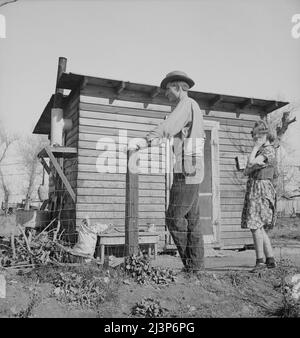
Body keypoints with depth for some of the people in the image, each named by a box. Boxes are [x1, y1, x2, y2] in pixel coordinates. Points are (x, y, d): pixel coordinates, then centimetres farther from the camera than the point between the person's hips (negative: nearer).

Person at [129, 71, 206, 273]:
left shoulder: (186, 104, -6)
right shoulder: (194, 108, 23)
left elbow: (168, 126, -26)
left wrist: (147, 141, -40)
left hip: (186, 172, -10)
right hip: (194, 172, 10)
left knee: (174, 219, -6)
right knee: (191, 220, 9)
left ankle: (193, 265, 2)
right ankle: (196, 264, 13)